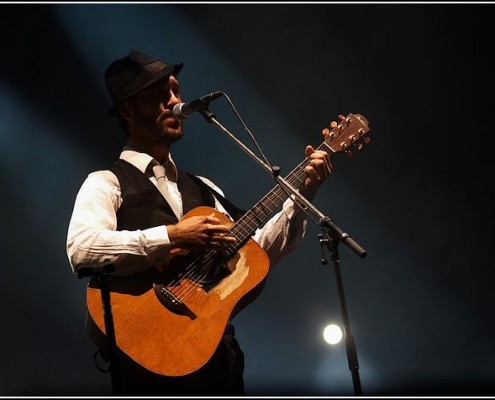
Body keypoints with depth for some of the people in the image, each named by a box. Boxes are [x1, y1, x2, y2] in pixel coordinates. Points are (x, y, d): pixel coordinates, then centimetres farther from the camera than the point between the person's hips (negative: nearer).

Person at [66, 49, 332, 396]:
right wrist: (172, 237, -20)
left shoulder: (202, 188, 20)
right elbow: (81, 250, -19)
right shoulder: (107, 184, 0)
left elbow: (258, 251, 16)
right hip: (149, 357, -6)